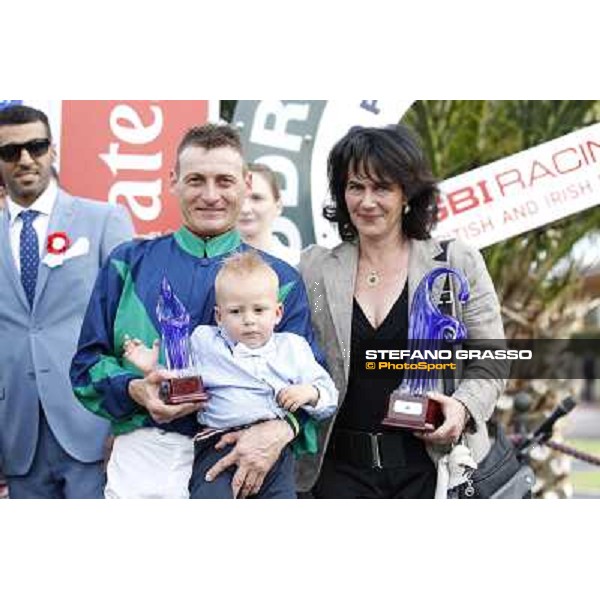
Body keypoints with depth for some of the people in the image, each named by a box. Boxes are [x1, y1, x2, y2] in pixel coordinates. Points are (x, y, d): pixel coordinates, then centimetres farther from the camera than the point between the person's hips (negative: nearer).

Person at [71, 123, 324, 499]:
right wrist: (135, 391, -13)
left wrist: (281, 429, -20)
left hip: (240, 465, 0)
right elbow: (88, 363, 8)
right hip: (144, 457, 1)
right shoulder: (129, 264, 9)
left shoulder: (281, 279, 7)